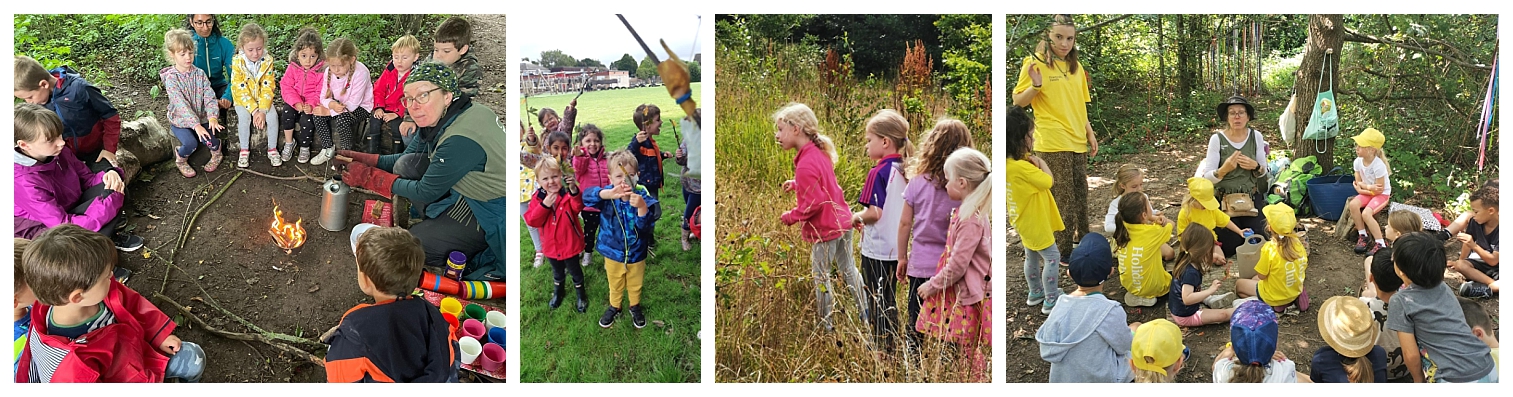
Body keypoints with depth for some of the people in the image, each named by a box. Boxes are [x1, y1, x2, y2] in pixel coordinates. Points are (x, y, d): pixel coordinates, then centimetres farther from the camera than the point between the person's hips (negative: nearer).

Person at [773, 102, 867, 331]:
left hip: (825, 229, -10)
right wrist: (797, 184, 10)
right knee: (847, 268, 22)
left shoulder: (805, 165, -25)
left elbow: (813, 203, -25)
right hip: (843, 219, 10)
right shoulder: (819, 152, 4)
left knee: (821, 277, 5)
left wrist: (791, 217, -13)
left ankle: (825, 323, 15)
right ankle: (866, 313, 34)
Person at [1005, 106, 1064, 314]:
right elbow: (1049, 181, -21)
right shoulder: (1021, 167, -31)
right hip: (1034, 221, -9)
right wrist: (1041, 163, -8)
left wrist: (1034, 162, -14)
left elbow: (1033, 177, 4)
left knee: (1032, 257, 23)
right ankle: (1050, 301, 9)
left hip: (1025, 220, 9)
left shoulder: (1012, 162, -3)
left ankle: (1036, 293, 38)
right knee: (1052, 257, 2)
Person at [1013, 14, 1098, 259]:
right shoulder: (1035, 63, -7)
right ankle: (1063, 254, 6)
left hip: (1077, 142, 7)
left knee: (1080, 198, 14)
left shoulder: (1076, 67, 13)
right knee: (1062, 201, -4)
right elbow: (1018, 102, -7)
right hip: (1052, 144, -7)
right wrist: (1036, 85, -24)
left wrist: (1090, 133, 16)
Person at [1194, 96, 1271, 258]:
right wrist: (1224, 170, -34)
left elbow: (1263, 172, 7)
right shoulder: (1217, 139, -12)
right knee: (1230, 248, -7)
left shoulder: (1256, 136, -3)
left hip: (1251, 197, 3)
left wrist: (1255, 166, -17)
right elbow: (1207, 177, -13)